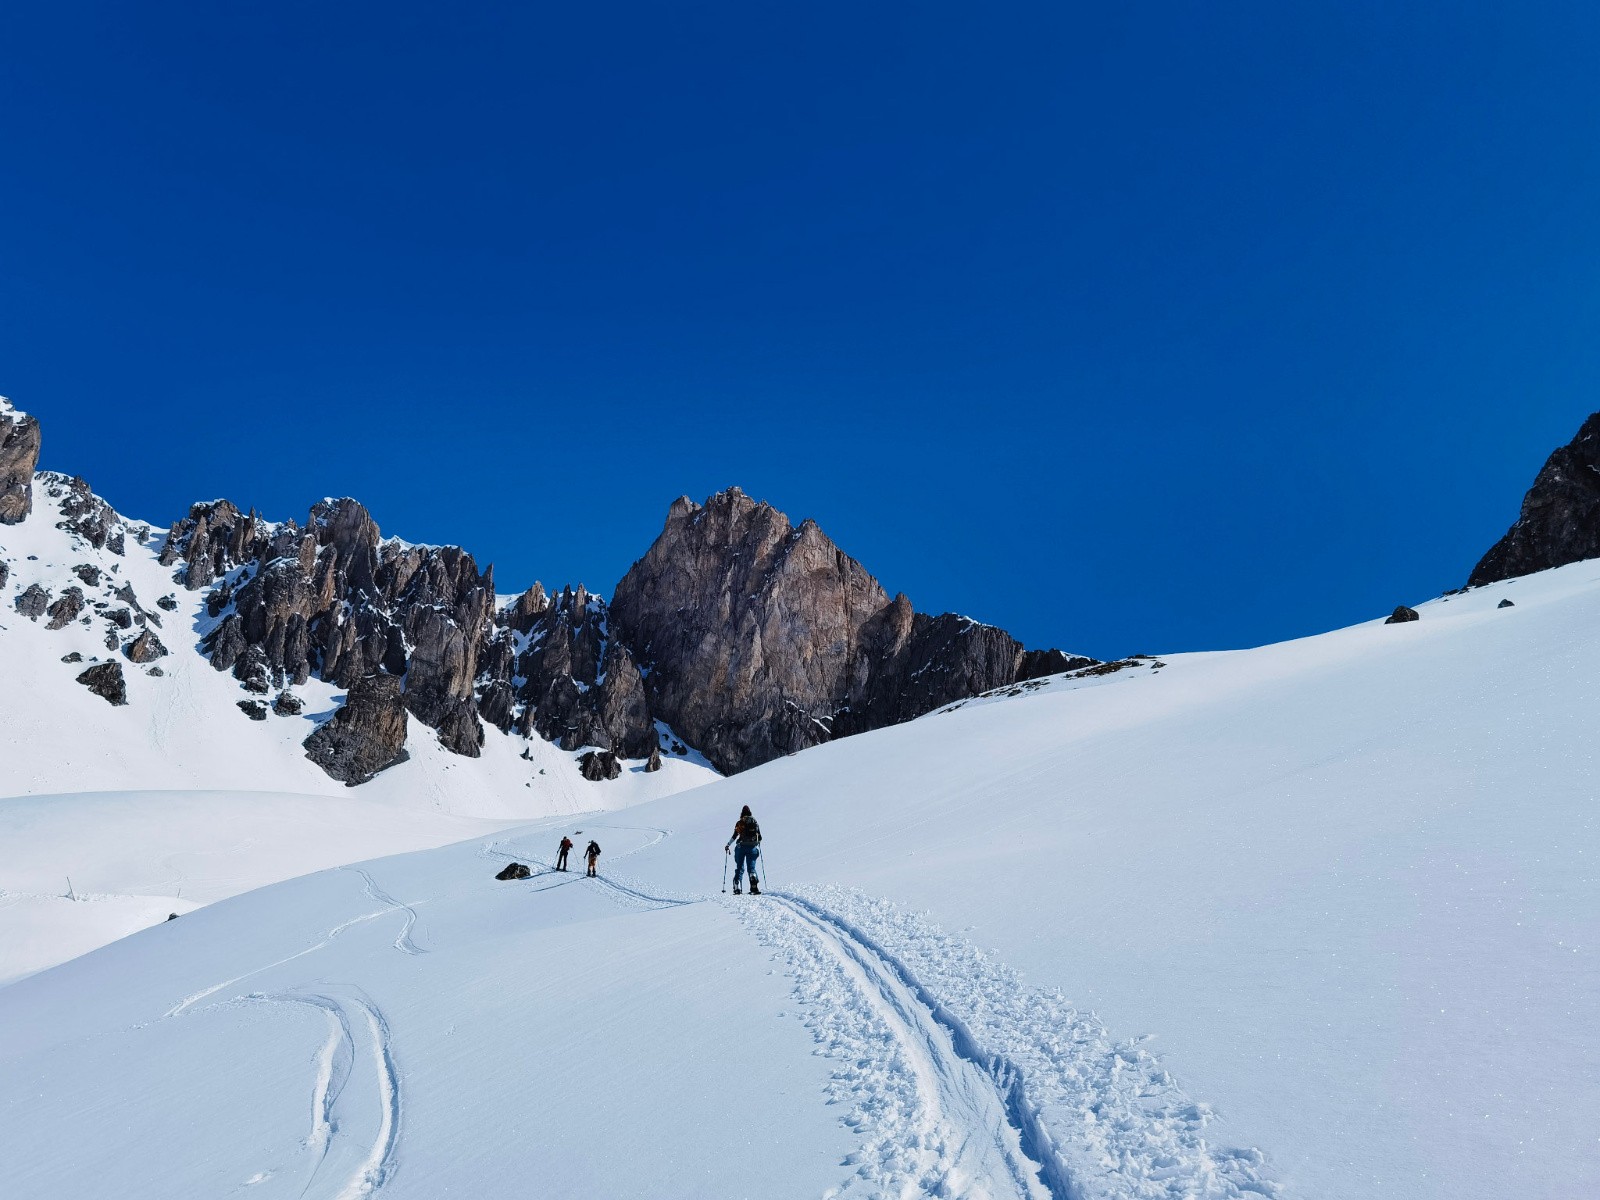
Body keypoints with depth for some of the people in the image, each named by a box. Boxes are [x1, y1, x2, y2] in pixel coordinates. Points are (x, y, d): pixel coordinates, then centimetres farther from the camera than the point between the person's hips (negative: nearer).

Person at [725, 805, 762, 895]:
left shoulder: (739, 823, 2)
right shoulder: (754, 822, 8)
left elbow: (734, 836, -2)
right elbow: (759, 838, 10)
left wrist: (728, 845, 10)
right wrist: (758, 846, 30)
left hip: (741, 847, -1)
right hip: (753, 847, 1)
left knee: (739, 868, 7)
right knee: (751, 867, 4)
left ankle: (736, 888, -2)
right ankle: (754, 888, -13)